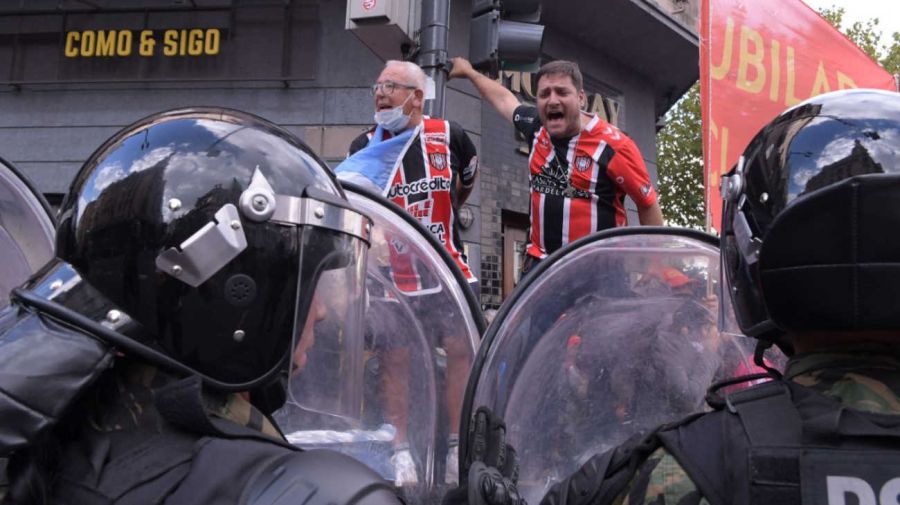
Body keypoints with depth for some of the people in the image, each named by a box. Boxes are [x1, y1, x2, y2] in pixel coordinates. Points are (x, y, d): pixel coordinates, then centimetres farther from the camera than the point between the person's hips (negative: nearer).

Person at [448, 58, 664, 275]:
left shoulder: (614, 146, -13)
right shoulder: (537, 128, 3)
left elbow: (648, 205, -2)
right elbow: (504, 99, 24)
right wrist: (469, 71, 39)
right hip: (539, 264, 5)